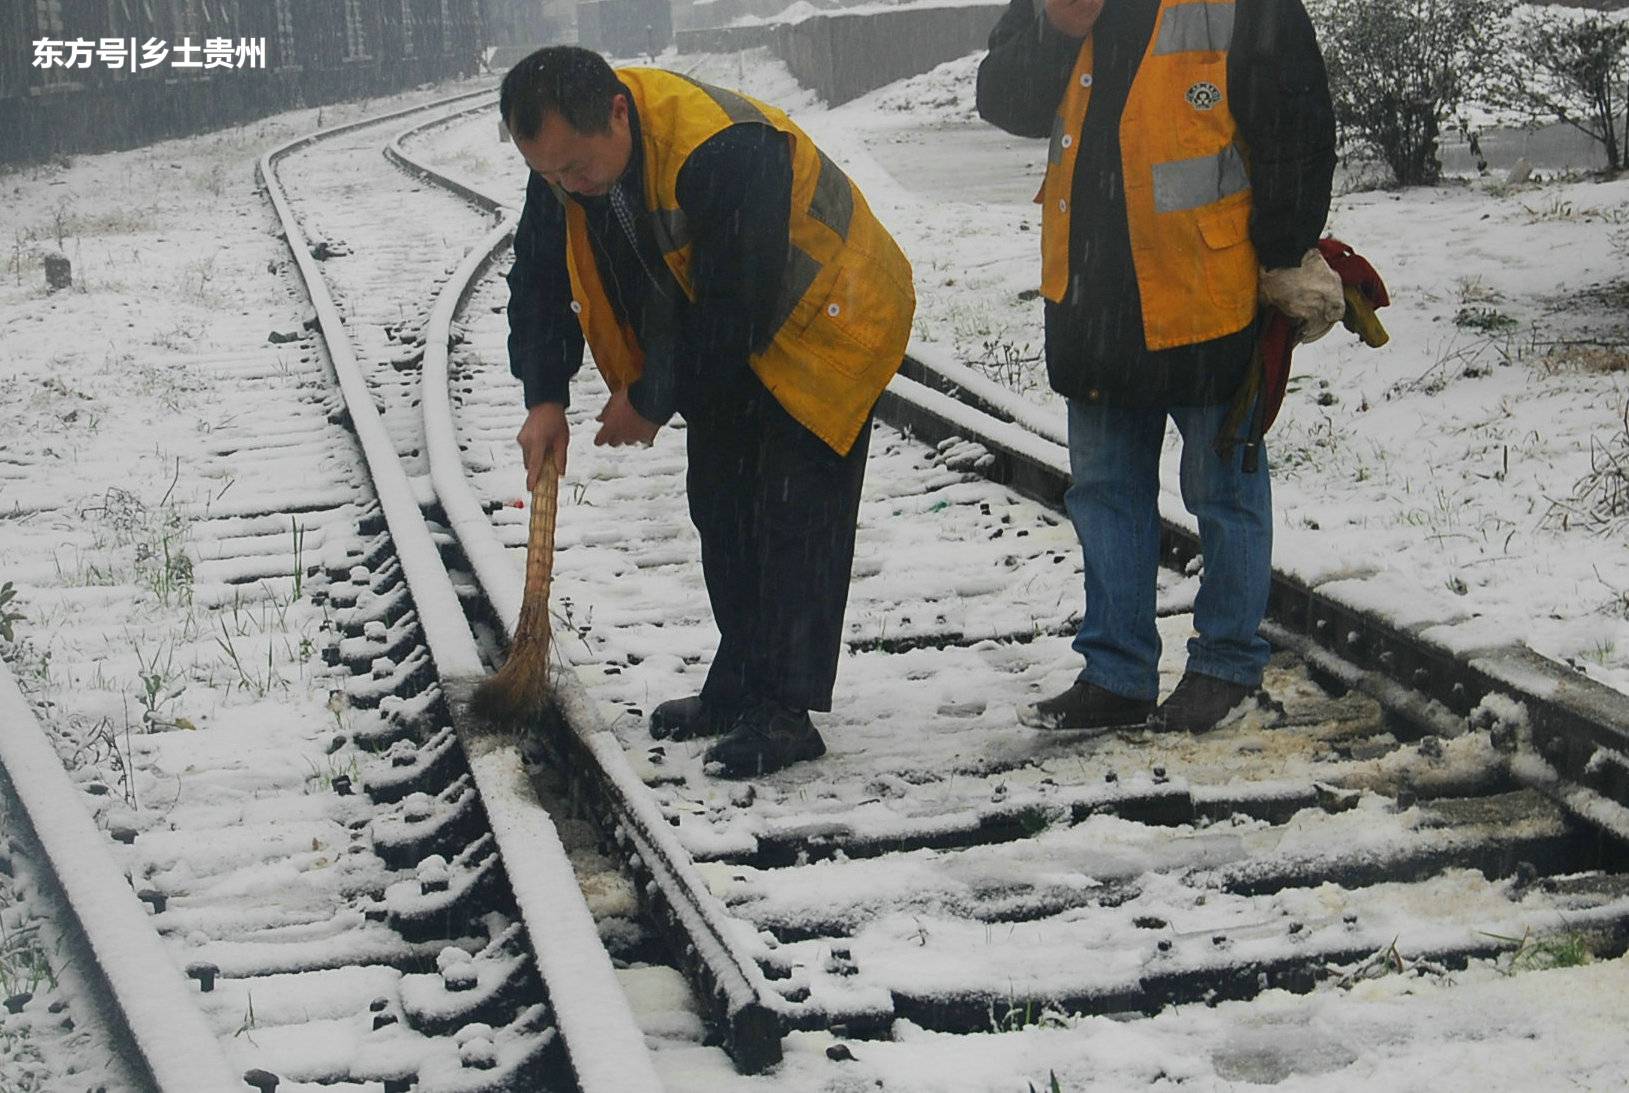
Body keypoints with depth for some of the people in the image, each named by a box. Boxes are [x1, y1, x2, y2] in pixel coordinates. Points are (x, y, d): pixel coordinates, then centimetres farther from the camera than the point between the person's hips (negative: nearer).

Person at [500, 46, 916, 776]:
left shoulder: (724, 154, -38)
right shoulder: (569, 147, -12)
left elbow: (731, 313, -33)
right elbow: (540, 277, -1)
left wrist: (651, 402, -21)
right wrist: (544, 398, -10)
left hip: (820, 326, -8)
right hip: (727, 355, 8)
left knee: (793, 518, -11)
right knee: (720, 508, 11)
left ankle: (786, 713, -6)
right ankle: (738, 691, 23)